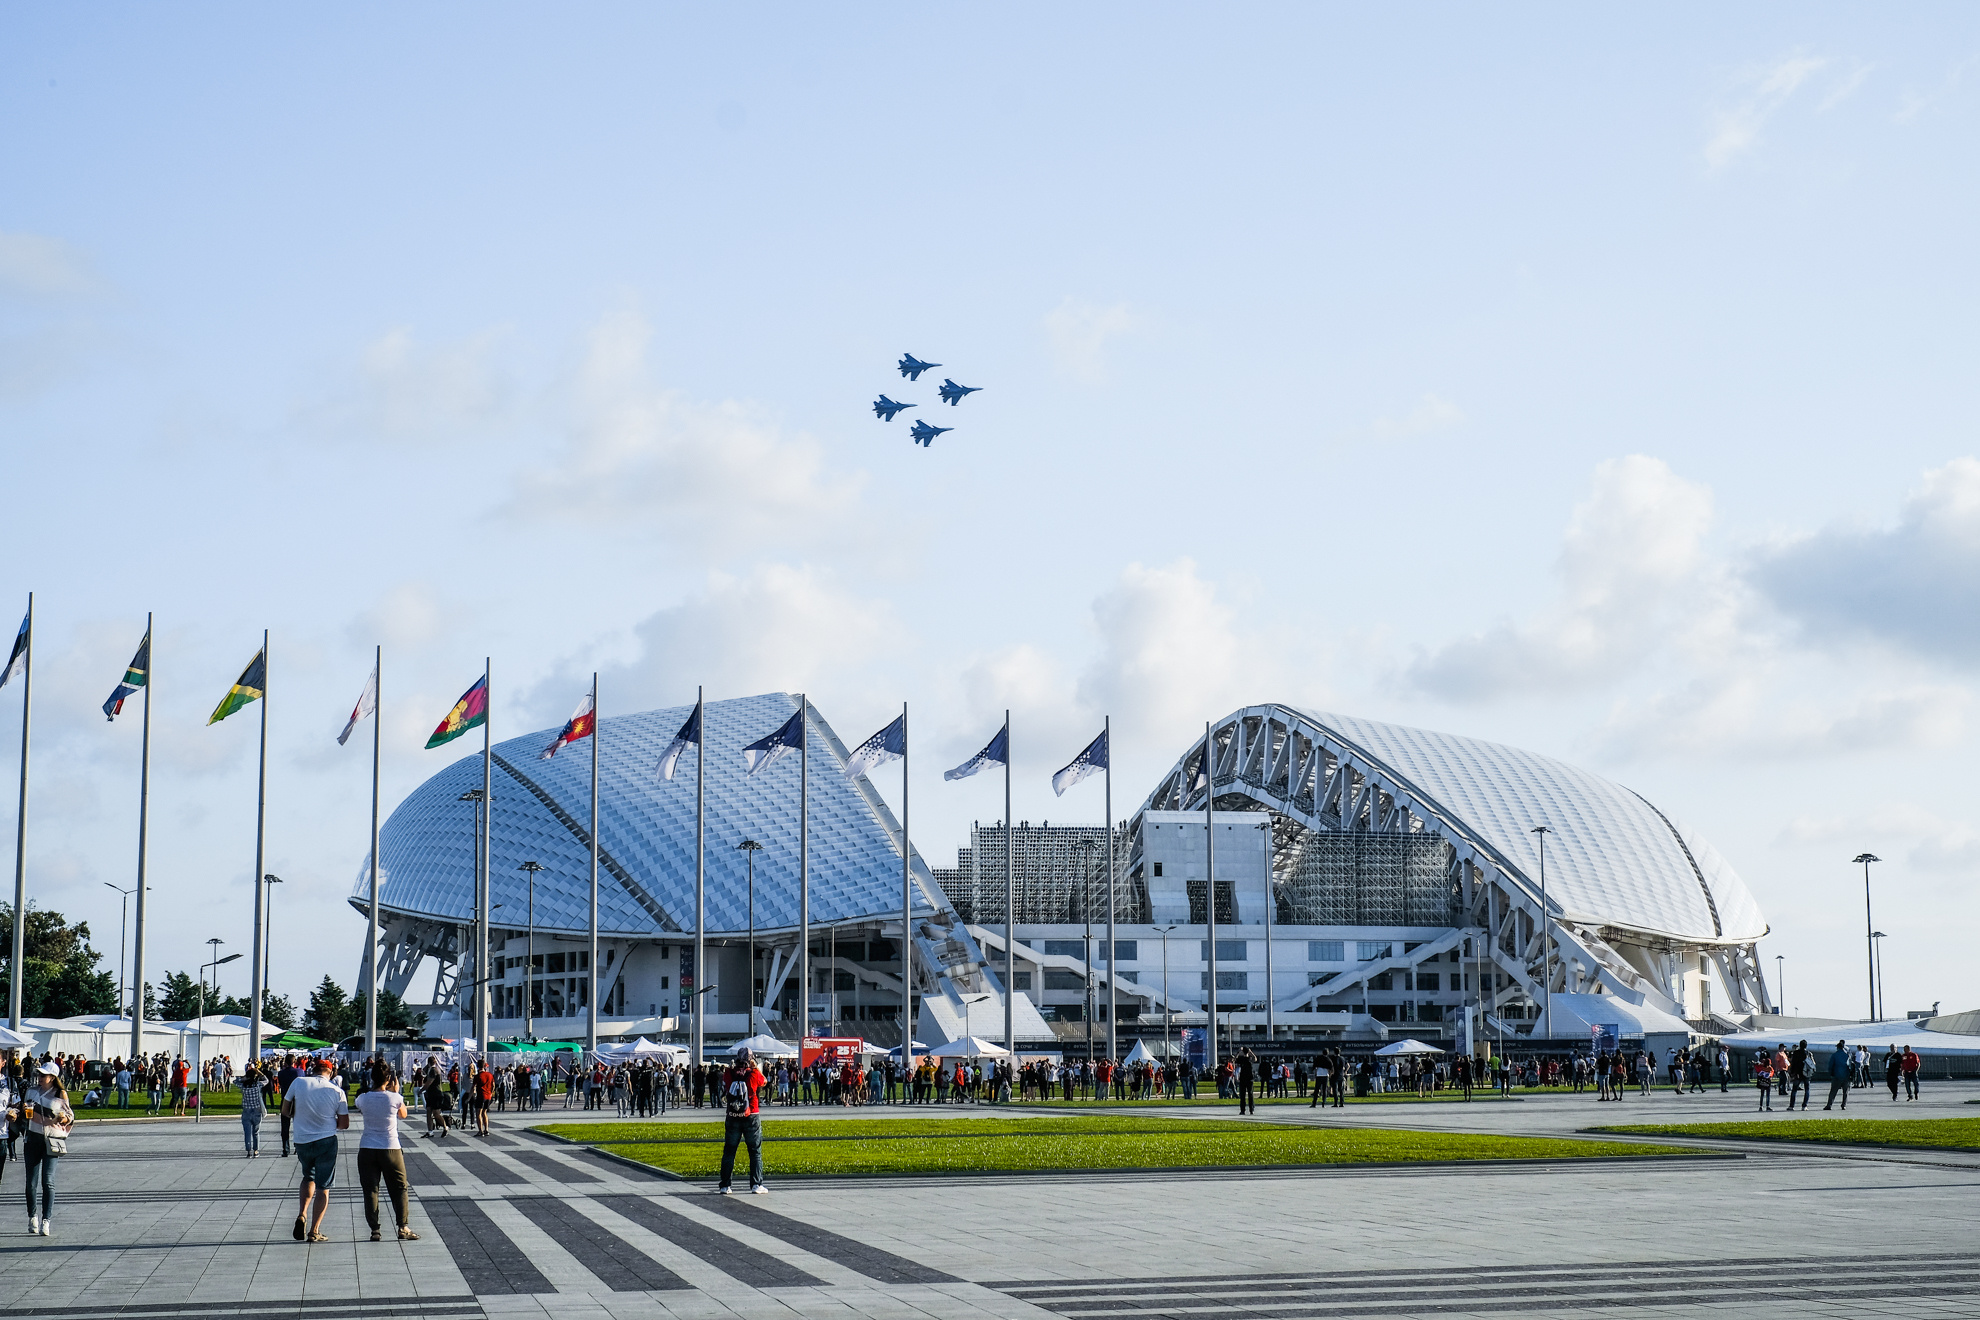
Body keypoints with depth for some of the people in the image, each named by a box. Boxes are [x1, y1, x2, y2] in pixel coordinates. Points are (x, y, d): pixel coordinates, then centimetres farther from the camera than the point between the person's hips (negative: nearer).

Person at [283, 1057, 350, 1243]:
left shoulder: (299, 1082, -5)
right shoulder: (337, 1091, -7)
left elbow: (285, 1111, 4)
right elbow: (344, 1124, -4)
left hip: (302, 1142, 2)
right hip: (326, 1142, -2)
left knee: (308, 1177, 26)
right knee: (323, 1186, 8)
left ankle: (302, 1214, 6)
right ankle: (314, 1231, 5)